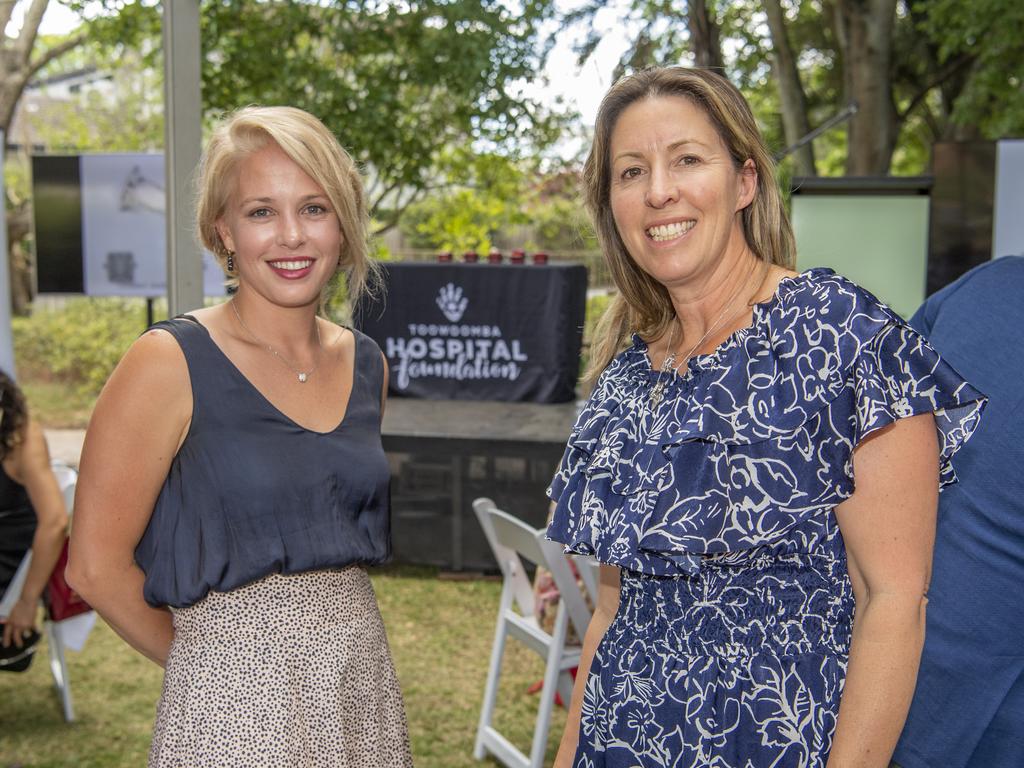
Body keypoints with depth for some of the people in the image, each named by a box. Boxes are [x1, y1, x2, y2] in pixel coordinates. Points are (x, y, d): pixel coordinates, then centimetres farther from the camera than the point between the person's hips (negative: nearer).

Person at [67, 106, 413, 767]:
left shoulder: (365, 364, 4)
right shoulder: (170, 365, -12)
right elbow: (97, 566, -8)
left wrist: (329, 649, 10)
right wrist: (210, 658, 2)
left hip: (367, 685, 5)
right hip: (235, 707, -5)